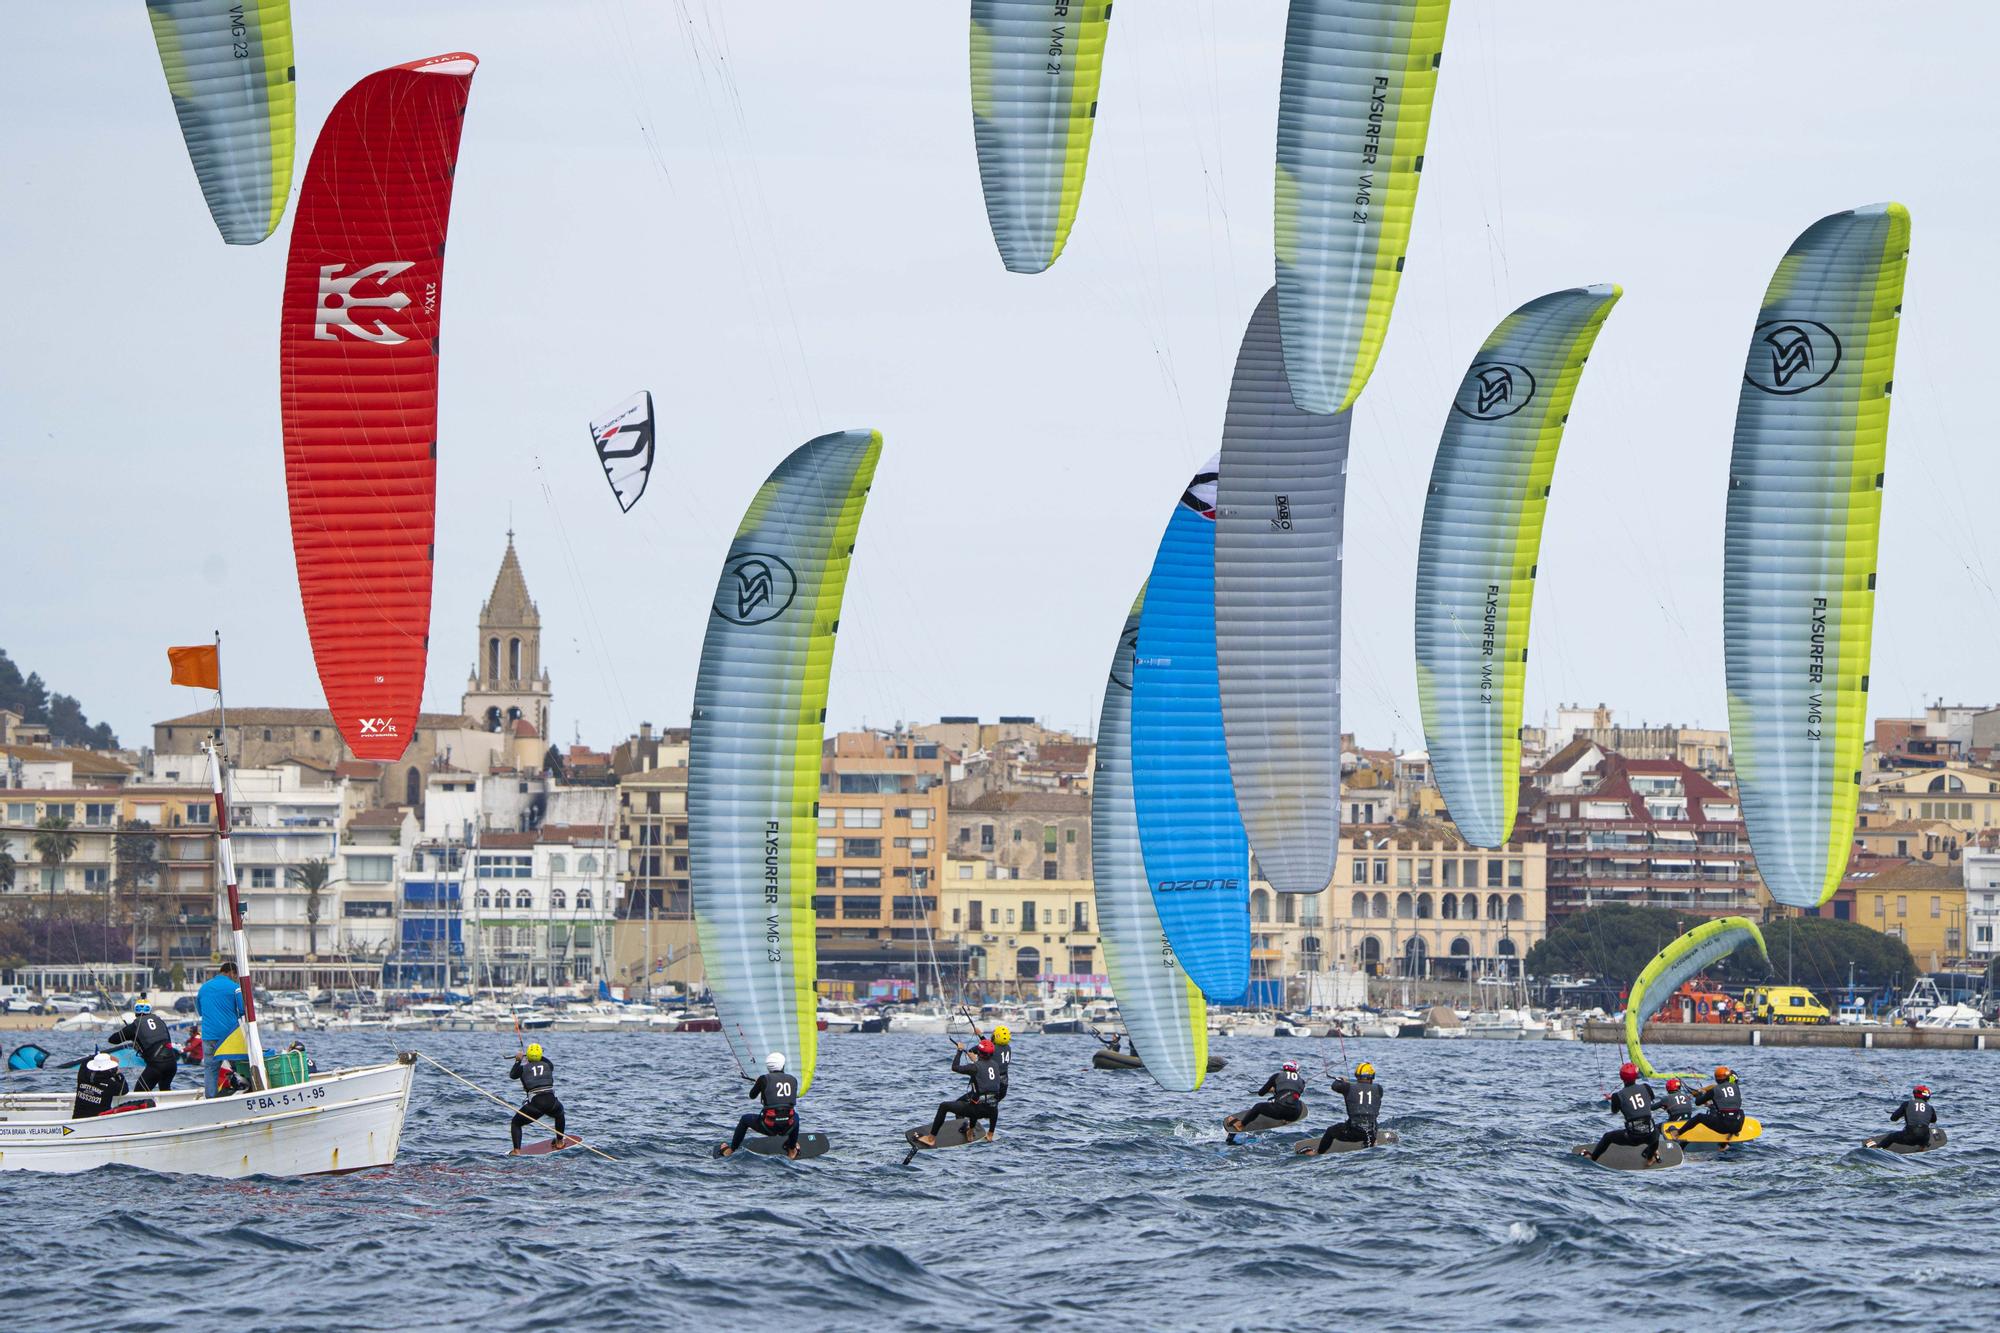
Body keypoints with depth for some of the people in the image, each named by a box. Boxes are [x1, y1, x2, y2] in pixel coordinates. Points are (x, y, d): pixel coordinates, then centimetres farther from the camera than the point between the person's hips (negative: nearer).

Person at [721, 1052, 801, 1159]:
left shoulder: (764, 1079, -3)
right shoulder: (793, 1079, 5)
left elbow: (752, 1095, 16)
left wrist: (757, 1084, 39)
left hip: (769, 1126, -2)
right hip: (787, 1127, 2)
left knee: (745, 1119, 28)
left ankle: (730, 1151, 38)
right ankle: (792, 1150, 46)